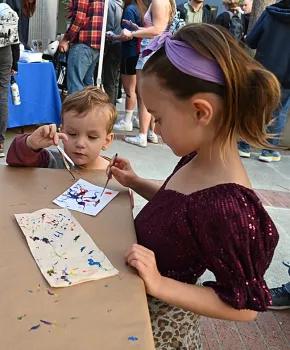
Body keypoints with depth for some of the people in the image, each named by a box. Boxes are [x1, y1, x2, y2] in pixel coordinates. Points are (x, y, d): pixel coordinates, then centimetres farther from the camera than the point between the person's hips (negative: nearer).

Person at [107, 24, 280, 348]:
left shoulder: (226, 206, -37)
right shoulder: (198, 158, -11)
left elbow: (244, 306, -26)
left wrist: (159, 284, -32)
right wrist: (135, 183, 0)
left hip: (160, 320, -7)